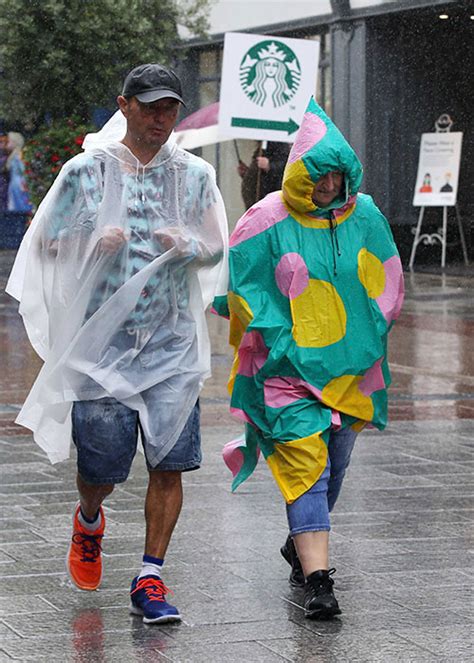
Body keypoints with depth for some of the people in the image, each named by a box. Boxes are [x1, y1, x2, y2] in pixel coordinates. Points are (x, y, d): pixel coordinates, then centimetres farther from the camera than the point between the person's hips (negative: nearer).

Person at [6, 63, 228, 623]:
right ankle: (88, 520, 40)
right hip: (103, 339, -1)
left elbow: (216, 247, 15)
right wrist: (96, 242, -12)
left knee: (169, 463, -7)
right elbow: (47, 241, 6)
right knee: (100, 465, 3)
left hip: (172, 343, 2)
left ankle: (150, 578, 6)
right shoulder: (86, 171, 1)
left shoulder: (194, 175, 7)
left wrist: (186, 245, -7)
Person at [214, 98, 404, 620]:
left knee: (334, 464, 14)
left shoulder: (365, 216, 4)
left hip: (351, 364, 5)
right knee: (305, 464, -14)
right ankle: (317, 581, -17)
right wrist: (280, 336, -7)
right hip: (289, 366, -5)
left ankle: (301, 545, 38)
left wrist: (369, 333, 5)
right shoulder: (268, 221, -9)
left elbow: (387, 283, 15)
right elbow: (234, 283, -3)